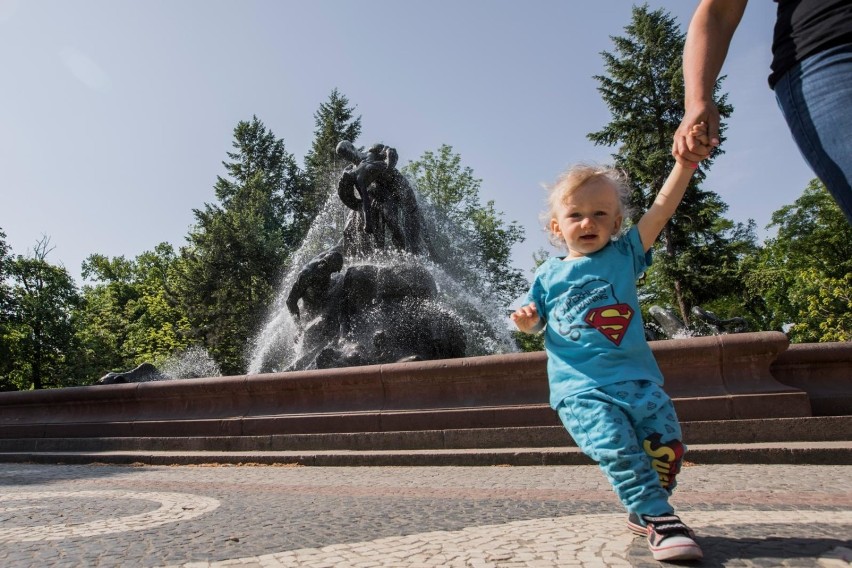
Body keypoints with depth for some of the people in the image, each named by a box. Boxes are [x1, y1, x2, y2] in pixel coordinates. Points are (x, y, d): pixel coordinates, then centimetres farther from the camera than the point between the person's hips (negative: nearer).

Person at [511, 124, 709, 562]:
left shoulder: (624, 256, 7)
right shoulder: (549, 276, 6)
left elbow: (660, 209, -3)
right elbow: (535, 323, 15)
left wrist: (685, 162, -14)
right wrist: (526, 320, -9)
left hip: (637, 378, 3)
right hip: (580, 388, -2)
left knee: (665, 445, -1)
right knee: (617, 448, -21)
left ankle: (641, 510, 23)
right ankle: (659, 520, -6)